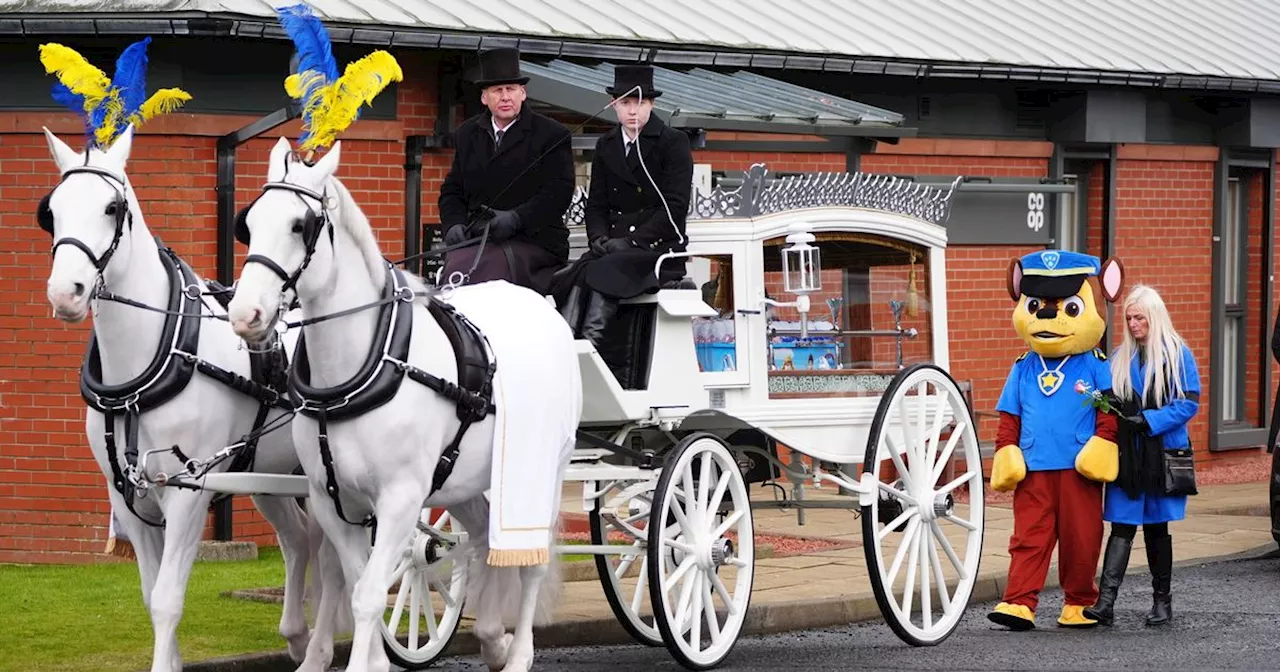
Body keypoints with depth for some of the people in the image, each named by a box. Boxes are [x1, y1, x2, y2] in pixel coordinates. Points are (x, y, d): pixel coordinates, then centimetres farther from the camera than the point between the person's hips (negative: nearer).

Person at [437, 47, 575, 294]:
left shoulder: (552, 135, 5)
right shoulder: (467, 134, 21)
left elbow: (558, 192, -5)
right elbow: (453, 190, 22)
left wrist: (515, 218, -19)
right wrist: (454, 224, 0)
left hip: (533, 242, -4)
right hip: (477, 240, 4)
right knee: (454, 266, -29)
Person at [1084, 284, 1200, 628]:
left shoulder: (1178, 355, -2)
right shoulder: (1120, 357, 11)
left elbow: (1189, 403, -8)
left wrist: (1149, 421, -16)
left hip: (1162, 454, -2)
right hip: (1126, 455, 2)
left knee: (1156, 527, 7)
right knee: (1121, 527, -6)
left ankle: (1162, 600, 18)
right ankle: (1105, 601, -16)